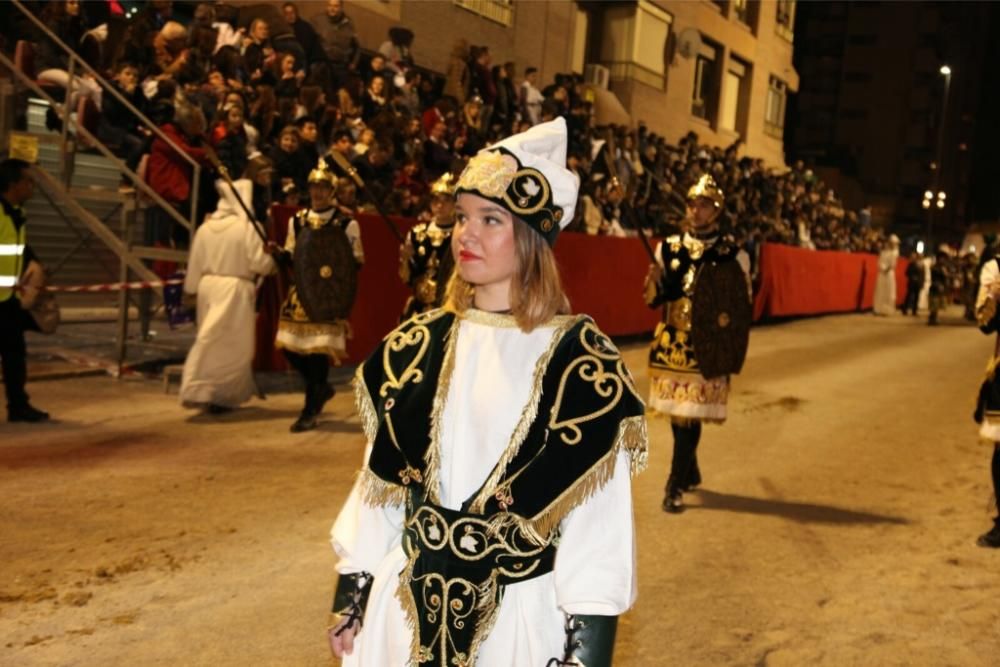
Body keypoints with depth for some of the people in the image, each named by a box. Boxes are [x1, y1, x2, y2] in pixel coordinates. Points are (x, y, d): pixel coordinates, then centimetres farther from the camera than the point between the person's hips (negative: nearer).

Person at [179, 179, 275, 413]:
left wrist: (192, 288, 20)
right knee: (233, 345, 3)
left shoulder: (205, 227, 3)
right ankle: (219, 396, 3)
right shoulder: (246, 227, -12)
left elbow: (194, 264, 9)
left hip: (208, 286, 6)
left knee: (211, 341, 19)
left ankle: (199, 390, 25)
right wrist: (272, 256, 8)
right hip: (235, 289, -6)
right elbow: (259, 263, -12)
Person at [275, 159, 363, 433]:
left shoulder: (347, 223, -3)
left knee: (319, 348, -6)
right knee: (290, 345, 2)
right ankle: (321, 388, 28)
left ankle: (310, 411, 5)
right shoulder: (297, 220, 10)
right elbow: (290, 256, 15)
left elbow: (356, 260, -2)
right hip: (300, 291, 5)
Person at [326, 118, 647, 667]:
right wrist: (352, 591, 7)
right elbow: (380, 480, 6)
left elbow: (598, 520, -13)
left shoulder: (579, 360, -13)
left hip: (523, 612, -3)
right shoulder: (418, 346, 0)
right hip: (408, 603, 4)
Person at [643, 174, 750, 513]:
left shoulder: (734, 254, -2)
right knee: (676, 411, 14)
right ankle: (690, 471, 34)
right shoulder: (668, 247, 6)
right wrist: (654, 282, -12)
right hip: (671, 341, 4)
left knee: (691, 414, -6)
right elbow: (654, 300, 9)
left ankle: (676, 485, 1)